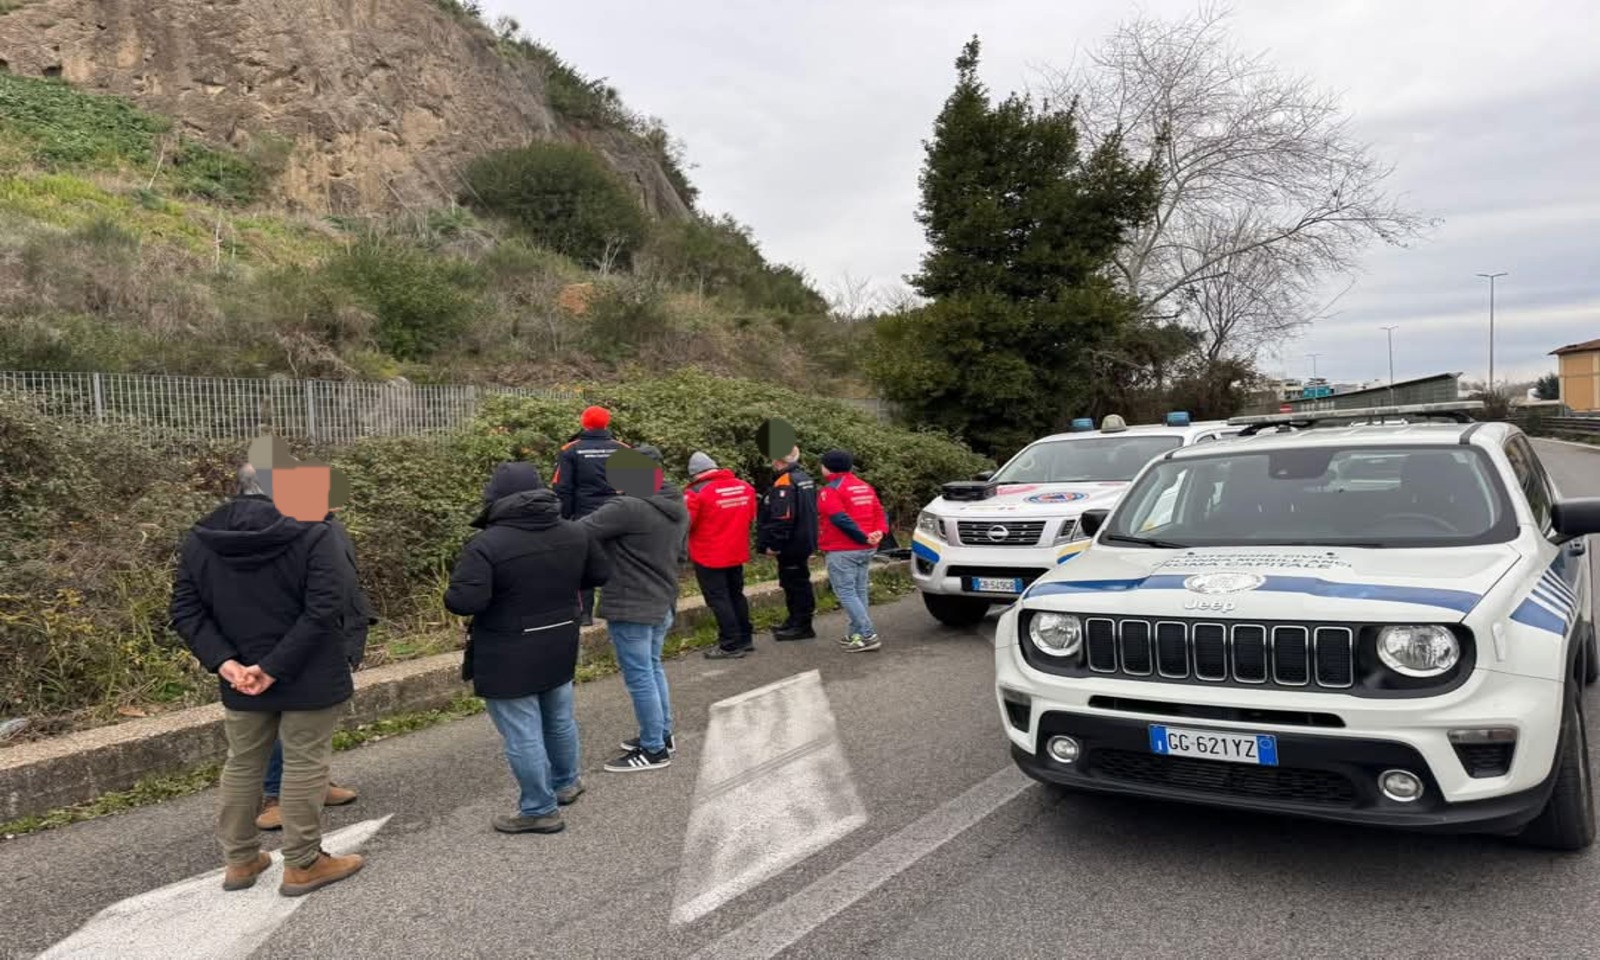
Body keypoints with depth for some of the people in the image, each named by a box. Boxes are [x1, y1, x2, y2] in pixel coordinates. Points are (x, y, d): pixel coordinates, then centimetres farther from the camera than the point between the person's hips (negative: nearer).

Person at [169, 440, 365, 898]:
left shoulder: (199, 539, 2)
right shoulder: (312, 534, -15)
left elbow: (185, 611, 1)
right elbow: (323, 610, -22)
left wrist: (224, 662, -7)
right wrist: (276, 666, -18)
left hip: (240, 681, 5)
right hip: (307, 678, -5)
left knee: (243, 764, 20)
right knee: (304, 765, 6)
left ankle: (240, 859, 32)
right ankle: (303, 864, 15)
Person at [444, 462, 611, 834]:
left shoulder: (486, 545, -22)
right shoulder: (574, 533, -2)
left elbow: (463, 602, -26)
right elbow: (600, 574, 9)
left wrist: (454, 591, -3)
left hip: (509, 658, -7)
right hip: (559, 649, 7)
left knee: (523, 736, 5)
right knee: (559, 720, 25)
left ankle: (540, 810, 15)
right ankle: (566, 783, 44)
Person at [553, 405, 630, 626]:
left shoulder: (570, 451, -2)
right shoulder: (623, 450, 2)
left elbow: (562, 489, -4)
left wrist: (564, 517, 4)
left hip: (584, 517, -1)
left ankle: (586, 613, 6)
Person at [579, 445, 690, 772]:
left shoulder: (628, 508, -22)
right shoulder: (679, 508, 6)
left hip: (630, 607, -9)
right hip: (663, 603, 9)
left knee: (639, 678, 2)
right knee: (652, 670, 22)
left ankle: (654, 750, 11)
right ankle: (662, 736, 32)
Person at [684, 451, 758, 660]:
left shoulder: (696, 492, -17)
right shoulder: (745, 487, 1)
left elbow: (684, 524, -13)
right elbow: (751, 517, 11)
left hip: (709, 556, -6)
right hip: (737, 553, 6)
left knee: (718, 599, 1)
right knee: (736, 594, 19)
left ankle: (731, 646, 2)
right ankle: (745, 638, 26)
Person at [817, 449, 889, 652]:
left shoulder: (830, 490, -11)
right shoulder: (865, 486, 16)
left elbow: (841, 520, -22)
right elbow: (879, 513, 11)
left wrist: (864, 537, -19)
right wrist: (879, 532, -4)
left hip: (841, 551, -8)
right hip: (865, 550, 8)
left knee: (846, 594, -5)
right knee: (860, 592, 14)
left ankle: (868, 636, -13)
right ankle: (856, 634, 19)